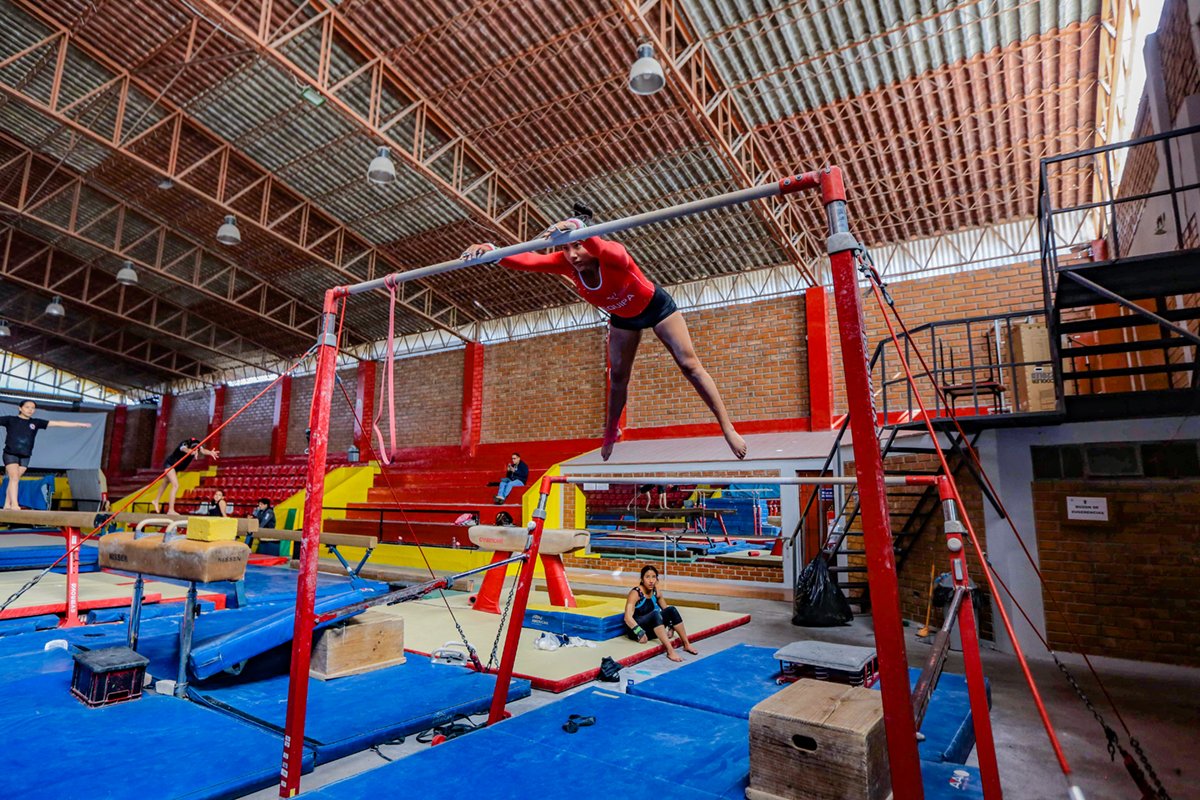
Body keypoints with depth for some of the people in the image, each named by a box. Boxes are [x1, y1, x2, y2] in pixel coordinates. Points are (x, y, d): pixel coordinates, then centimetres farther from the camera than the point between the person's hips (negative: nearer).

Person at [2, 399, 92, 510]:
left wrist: (79, 424, 3)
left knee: (15, 480, 8)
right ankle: (14, 505, -17)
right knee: (14, 477, -13)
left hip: (25, 456, 3)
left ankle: (7, 505, 15)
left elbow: (57, 423, 5)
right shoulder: (10, 420, 1)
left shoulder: (36, 422, 7)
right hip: (10, 454, -3)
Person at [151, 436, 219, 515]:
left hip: (176, 466, 7)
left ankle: (156, 501, 48)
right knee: (176, 485, -20)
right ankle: (171, 510, -17)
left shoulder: (197, 446, -21)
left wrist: (210, 452, -64)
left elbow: (203, 450, -41)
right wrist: (193, 451, -82)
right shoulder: (184, 445, -36)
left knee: (166, 483, 26)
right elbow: (186, 450, -60)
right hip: (169, 464, -7)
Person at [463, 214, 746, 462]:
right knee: (617, 375, 12)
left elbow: (605, 250, -66)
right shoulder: (566, 263, -26)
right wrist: (492, 251, -59)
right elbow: (528, 261, -41)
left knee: (689, 364, -5)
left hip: (656, 305, -5)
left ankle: (727, 428, 0)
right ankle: (611, 432, 33)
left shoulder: (612, 256, -41)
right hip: (623, 316, 5)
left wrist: (579, 230, -87)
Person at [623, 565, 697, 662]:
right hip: (635, 630, -7)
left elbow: (666, 610, 13)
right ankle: (670, 650, -41)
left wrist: (670, 627, -4)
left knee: (671, 610, -12)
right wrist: (640, 633, -38)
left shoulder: (656, 592, 2)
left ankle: (686, 644, -10)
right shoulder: (635, 593, -17)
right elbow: (628, 617, -27)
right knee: (655, 613, -34)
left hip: (650, 629, 7)